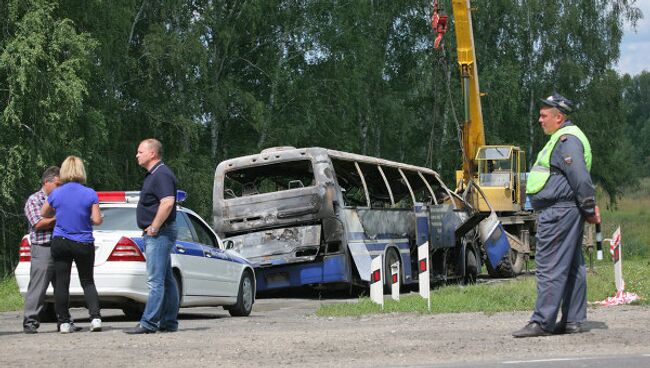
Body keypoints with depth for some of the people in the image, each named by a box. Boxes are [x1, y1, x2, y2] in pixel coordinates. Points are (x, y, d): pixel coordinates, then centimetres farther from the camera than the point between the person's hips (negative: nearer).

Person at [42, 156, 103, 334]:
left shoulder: (56, 193, -3)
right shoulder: (90, 194, -8)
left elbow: (44, 214, 13)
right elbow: (97, 220, -9)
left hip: (60, 243, 0)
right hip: (84, 245, 0)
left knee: (61, 283, 5)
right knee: (88, 282, 10)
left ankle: (64, 322, 3)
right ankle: (95, 317, -6)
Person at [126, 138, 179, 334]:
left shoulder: (161, 174, -14)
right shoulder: (153, 175, 19)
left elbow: (168, 202, -27)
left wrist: (154, 228, -22)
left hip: (159, 234, -11)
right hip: (157, 235, 11)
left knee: (155, 280, -11)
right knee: (166, 279, 11)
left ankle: (148, 323, -13)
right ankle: (169, 322, 14)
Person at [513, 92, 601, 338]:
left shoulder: (567, 140, -15)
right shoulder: (563, 138, 20)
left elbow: (581, 179, -21)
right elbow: (580, 180, 23)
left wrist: (589, 210, -14)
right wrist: (589, 208, 16)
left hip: (558, 212, -11)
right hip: (561, 212, 11)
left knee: (549, 266, -10)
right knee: (572, 268, 11)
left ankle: (542, 322, -11)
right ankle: (572, 320, 15)